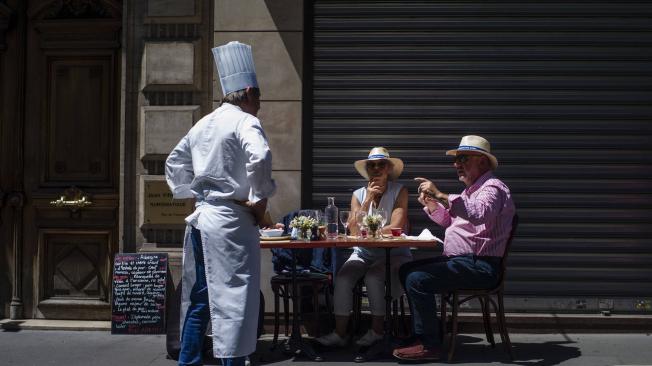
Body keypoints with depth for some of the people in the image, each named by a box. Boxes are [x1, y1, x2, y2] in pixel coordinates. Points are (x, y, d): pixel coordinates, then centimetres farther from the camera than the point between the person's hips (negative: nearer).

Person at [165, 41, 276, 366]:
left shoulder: (203, 124, 16)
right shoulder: (244, 122, -8)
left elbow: (174, 162, 25)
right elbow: (259, 157, -27)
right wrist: (260, 200, -15)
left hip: (200, 218, 8)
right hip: (230, 220, -8)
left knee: (198, 299, 15)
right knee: (234, 299, -3)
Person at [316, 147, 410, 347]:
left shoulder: (399, 192, -1)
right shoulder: (358, 195, 9)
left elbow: (395, 228, -12)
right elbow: (354, 230, -4)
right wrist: (368, 200, -11)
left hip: (394, 254, -3)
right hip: (364, 253, 3)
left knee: (373, 276, -31)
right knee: (343, 276, -24)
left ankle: (377, 332, -15)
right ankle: (340, 333, -18)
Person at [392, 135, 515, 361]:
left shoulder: (492, 187, -11)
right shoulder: (471, 189, 22)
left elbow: (480, 214, -34)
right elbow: (449, 221, 27)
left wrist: (441, 196, -37)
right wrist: (430, 204, 9)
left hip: (479, 265, -11)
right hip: (460, 259, 11)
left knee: (417, 280, -23)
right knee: (406, 270, 12)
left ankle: (429, 345, -14)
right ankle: (421, 332, 14)